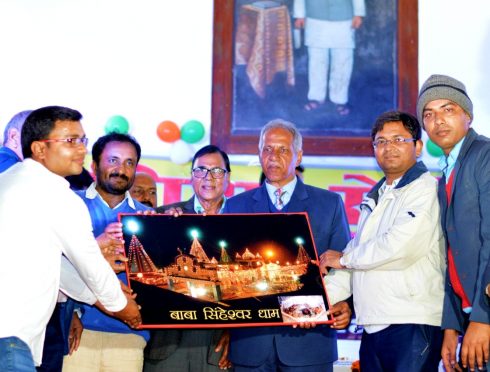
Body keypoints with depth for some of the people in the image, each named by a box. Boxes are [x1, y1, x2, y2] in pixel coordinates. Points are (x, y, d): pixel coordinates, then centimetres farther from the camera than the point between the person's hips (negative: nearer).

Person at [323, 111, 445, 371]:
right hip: (373, 327, 8)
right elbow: (356, 250, 17)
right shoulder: (374, 199, 22)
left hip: (412, 325, -7)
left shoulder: (425, 189, -5)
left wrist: (344, 259, -3)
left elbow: (400, 247, -18)